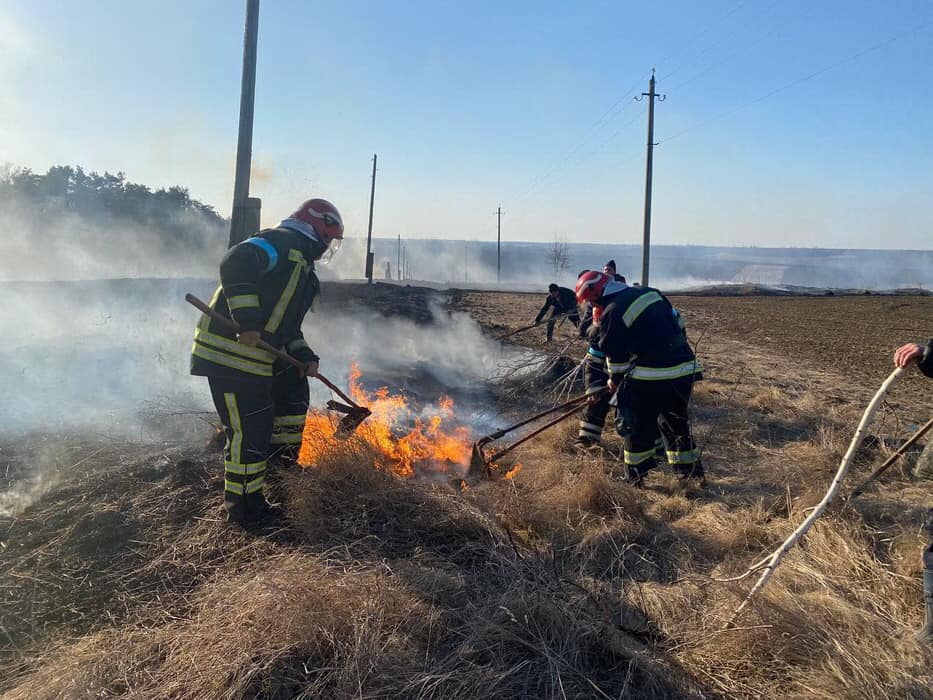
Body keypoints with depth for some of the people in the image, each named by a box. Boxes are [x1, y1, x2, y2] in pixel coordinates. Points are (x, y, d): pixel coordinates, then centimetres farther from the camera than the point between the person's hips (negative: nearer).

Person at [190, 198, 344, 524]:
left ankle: (280, 455, 39)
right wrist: (247, 321, -31)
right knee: (248, 432, -3)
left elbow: (286, 323, 22)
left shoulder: (301, 266, 21)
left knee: (294, 389, 23)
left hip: (258, 358, 10)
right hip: (230, 354, -10)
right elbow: (235, 263, -27)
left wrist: (305, 357, 8)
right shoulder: (281, 242, -10)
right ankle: (244, 507, 11)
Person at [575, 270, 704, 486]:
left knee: (638, 426, 9)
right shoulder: (649, 292, 11)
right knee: (676, 422, 23)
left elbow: (616, 356, -7)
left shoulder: (611, 314, -12)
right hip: (685, 369, 8)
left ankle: (636, 474, 17)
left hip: (650, 375, -8)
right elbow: (677, 321, 18)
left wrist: (614, 381, 12)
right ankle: (691, 469, 31)